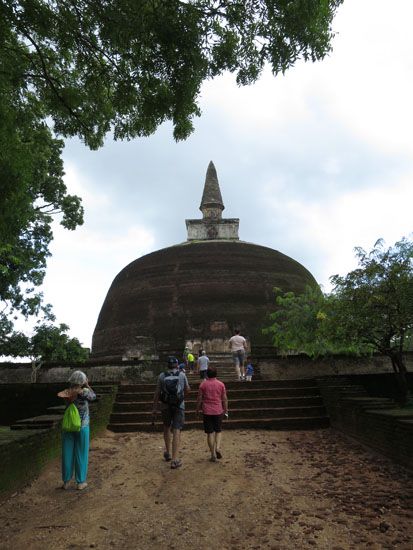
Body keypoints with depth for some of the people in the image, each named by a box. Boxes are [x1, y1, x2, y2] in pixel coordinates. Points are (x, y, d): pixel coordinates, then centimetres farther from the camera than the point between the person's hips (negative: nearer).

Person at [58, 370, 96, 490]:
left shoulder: (66, 393, -8)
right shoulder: (84, 391, -18)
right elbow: (93, 397, 3)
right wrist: (87, 385, 8)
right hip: (82, 427, -3)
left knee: (67, 454, 14)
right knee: (81, 455, 9)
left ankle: (66, 481, 22)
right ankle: (81, 482, 16)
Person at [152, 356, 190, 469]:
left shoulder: (162, 376, -5)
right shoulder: (182, 375, -7)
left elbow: (157, 393, -3)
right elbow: (187, 389, 3)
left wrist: (154, 407, 5)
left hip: (165, 406, 2)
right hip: (179, 406, -2)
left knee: (167, 428, 23)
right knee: (176, 432, 0)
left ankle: (168, 453, 32)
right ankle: (175, 460, -3)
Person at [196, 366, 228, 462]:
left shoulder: (203, 384, -4)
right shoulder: (221, 384, -2)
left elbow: (199, 399, -2)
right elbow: (224, 399, 2)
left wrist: (197, 409, 11)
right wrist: (225, 409, 14)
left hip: (207, 411, -1)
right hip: (218, 411, 1)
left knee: (210, 433, 6)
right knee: (218, 431, 17)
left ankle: (213, 454, 9)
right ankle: (218, 447, -3)